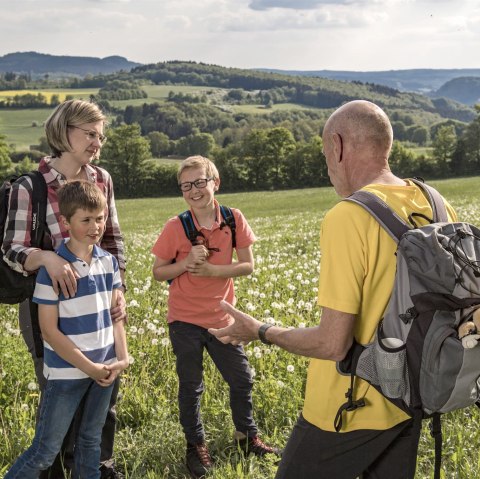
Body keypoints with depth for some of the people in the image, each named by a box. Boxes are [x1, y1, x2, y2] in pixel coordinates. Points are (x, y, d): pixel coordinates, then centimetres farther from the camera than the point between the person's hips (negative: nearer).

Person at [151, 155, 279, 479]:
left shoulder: (234, 219, -7)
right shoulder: (176, 227, -12)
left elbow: (248, 265, -7)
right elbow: (158, 273, -6)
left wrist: (211, 270, -20)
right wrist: (187, 263, -23)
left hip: (222, 317, 2)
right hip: (185, 319, -2)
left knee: (242, 379, 13)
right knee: (191, 386, 10)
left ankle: (247, 434, 35)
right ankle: (195, 444, 29)